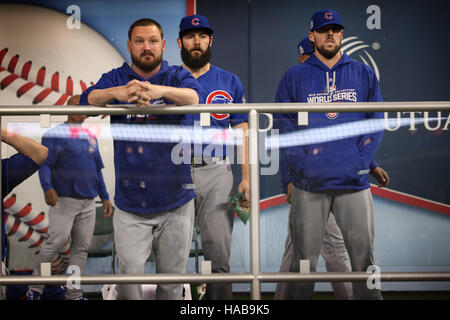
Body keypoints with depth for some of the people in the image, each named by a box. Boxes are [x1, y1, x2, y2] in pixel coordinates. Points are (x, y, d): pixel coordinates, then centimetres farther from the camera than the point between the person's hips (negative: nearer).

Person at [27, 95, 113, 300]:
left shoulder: (91, 137, 19)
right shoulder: (55, 135, 0)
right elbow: (44, 164, -9)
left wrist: (105, 198, 18)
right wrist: (47, 188, -25)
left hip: (88, 203, 6)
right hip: (64, 200, -6)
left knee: (82, 247, 4)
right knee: (56, 241, -14)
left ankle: (74, 294, 10)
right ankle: (35, 288, 0)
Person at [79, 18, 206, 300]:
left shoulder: (176, 76, 4)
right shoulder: (116, 78, 6)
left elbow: (196, 97, -18)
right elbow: (88, 100, -14)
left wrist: (160, 90, -39)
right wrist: (117, 92, -36)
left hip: (175, 201, 0)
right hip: (130, 203, 0)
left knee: (173, 281, 9)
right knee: (130, 275, -6)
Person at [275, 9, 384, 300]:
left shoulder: (364, 74, 11)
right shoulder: (295, 77, 8)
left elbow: (376, 123, 8)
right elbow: (283, 126, 4)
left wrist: (362, 161, -6)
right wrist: (293, 173, -7)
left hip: (355, 182, 1)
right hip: (309, 184, -1)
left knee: (364, 257, 3)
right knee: (304, 259, 3)